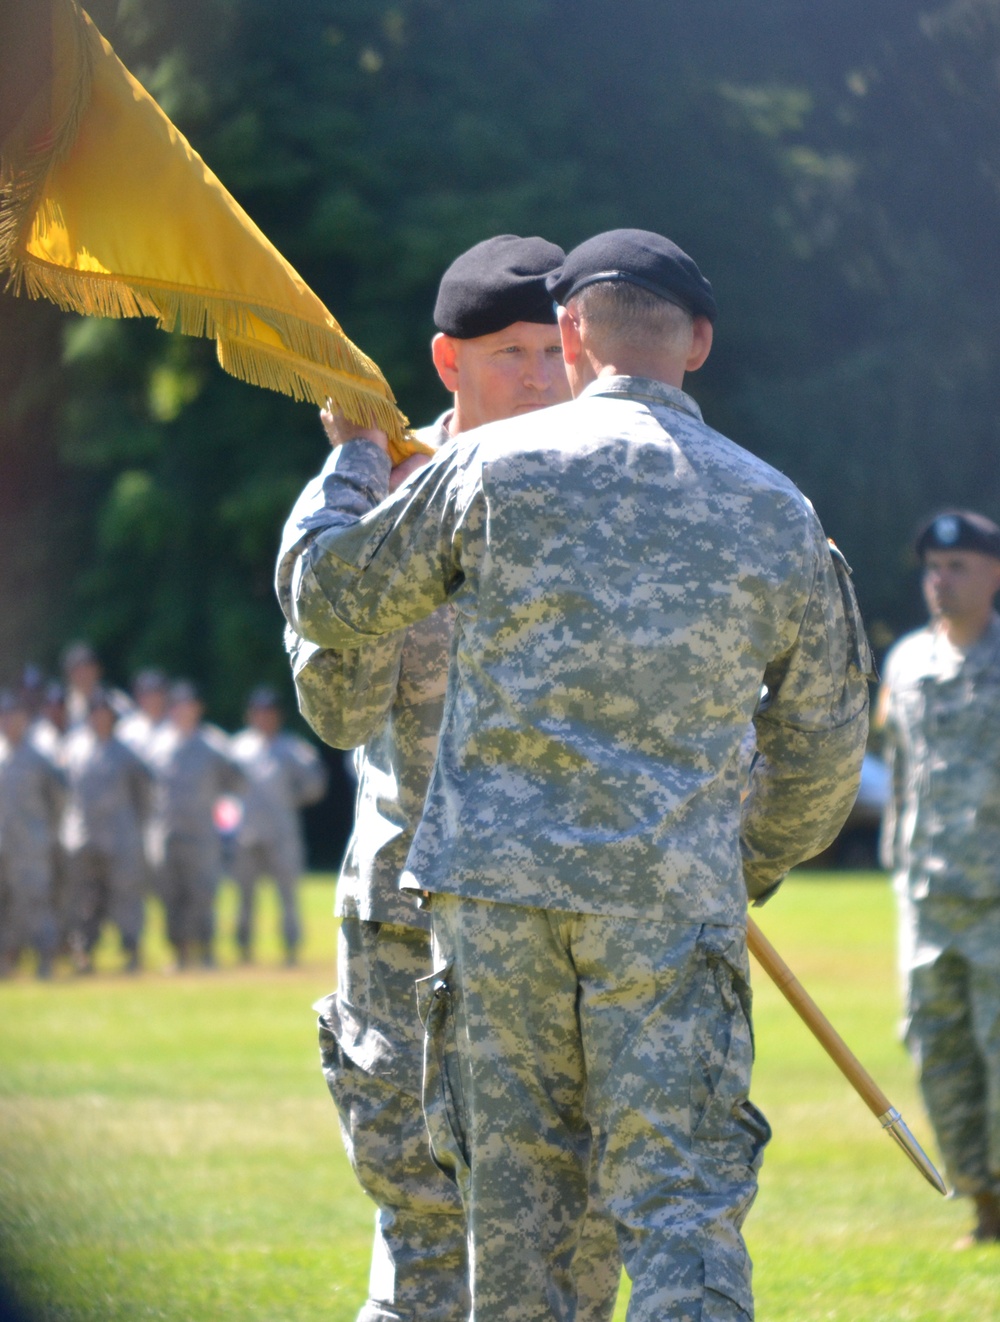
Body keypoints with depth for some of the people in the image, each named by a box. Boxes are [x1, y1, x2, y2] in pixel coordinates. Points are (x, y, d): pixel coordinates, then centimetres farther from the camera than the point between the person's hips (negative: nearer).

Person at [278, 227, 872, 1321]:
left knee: (514, 1185, 9)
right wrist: (753, 869, 37)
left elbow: (324, 601, 12)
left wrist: (356, 461, 31)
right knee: (681, 1196, -4)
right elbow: (823, 740, 19)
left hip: (496, 876, 0)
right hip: (675, 899, 0)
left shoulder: (493, 466, 2)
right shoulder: (776, 510, 10)